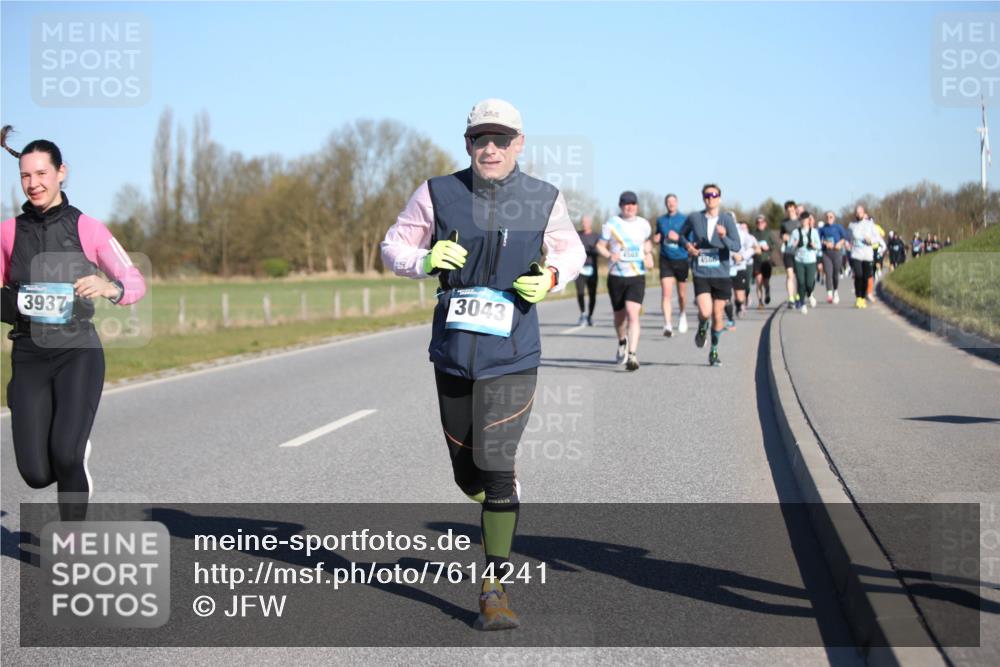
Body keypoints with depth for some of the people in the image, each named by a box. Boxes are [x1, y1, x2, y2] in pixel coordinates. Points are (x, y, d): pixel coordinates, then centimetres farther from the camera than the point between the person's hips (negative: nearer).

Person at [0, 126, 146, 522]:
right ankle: (79, 457, 33)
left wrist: (110, 289, -22)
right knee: (35, 474, -5)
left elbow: (136, 283, -1)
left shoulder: (87, 229, 0)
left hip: (78, 353, -2)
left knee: (65, 455, -20)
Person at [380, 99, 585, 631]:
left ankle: (494, 587, -3)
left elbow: (571, 251, 15)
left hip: (512, 354, -2)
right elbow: (394, 248, 7)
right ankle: (505, 502, 47)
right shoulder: (438, 194, -1)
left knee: (495, 464, -12)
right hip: (453, 350, 2)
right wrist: (426, 260, -15)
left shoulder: (544, 200, -1)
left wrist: (550, 278, -7)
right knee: (467, 472, 11)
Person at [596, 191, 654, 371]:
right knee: (620, 316, 13)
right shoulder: (611, 224, -2)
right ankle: (622, 342, 45)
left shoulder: (644, 225, 6)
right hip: (616, 276, 0)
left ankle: (632, 355, -22)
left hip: (637, 276, 0)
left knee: (633, 314, -18)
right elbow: (600, 245, 1)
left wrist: (649, 255, 5)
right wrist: (609, 255, -19)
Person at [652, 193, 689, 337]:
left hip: (681, 259, -1)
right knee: (666, 292, -13)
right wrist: (656, 239, -1)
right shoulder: (660, 220, 9)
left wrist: (678, 238, -20)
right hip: (665, 260, 1)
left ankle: (682, 315, 40)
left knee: (681, 294, 11)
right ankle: (668, 325, -19)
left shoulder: (685, 219, -1)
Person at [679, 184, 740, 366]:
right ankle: (702, 328, 19)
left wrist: (724, 237, -30)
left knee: (717, 316, 7)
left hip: (721, 274, 0)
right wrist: (687, 245, -3)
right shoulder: (694, 218, 0)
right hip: (701, 274, 0)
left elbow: (736, 247, -11)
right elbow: (682, 234, 18)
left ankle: (714, 351, 28)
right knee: (705, 312, -18)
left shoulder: (727, 220, -4)